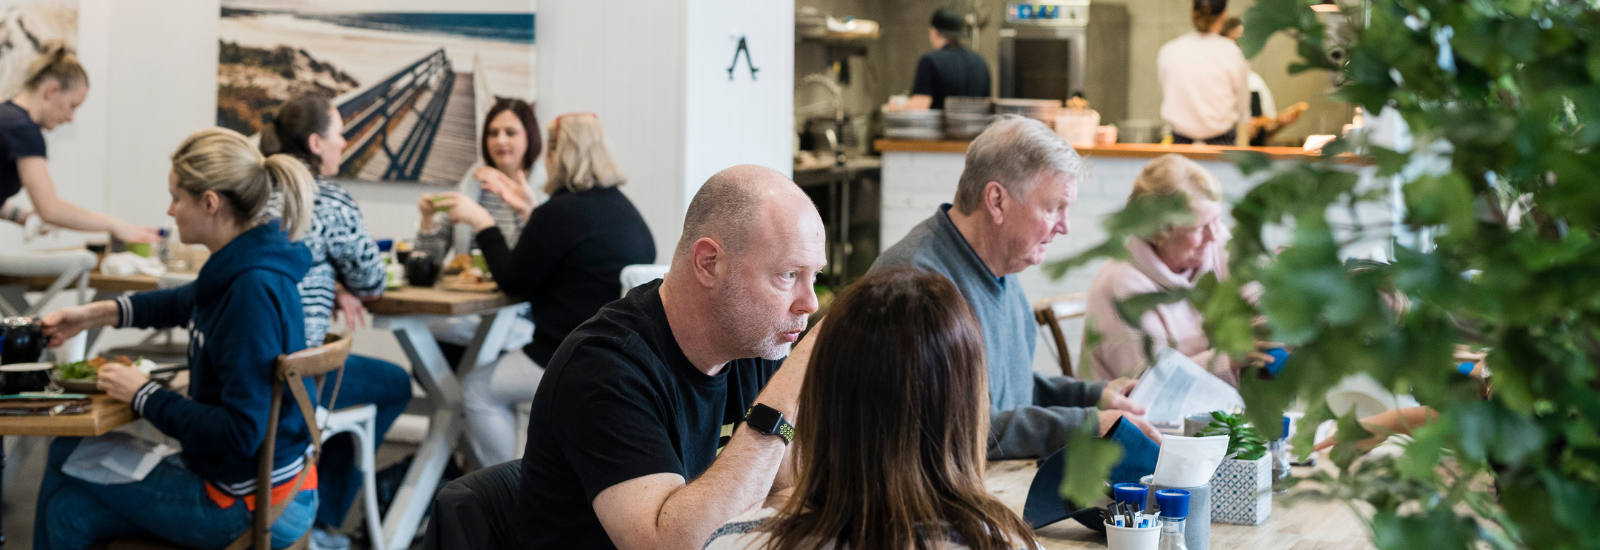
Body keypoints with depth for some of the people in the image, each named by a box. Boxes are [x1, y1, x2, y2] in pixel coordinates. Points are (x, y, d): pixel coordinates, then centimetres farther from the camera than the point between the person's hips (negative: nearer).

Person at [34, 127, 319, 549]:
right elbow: (185, 302, 27)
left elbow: (240, 433, -28)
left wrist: (144, 396, -16)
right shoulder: (238, 269, 2)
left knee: (67, 456, 8)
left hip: (249, 508, -8)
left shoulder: (254, 291, -27)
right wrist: (98, 313, 18)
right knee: (70, 510, 8)